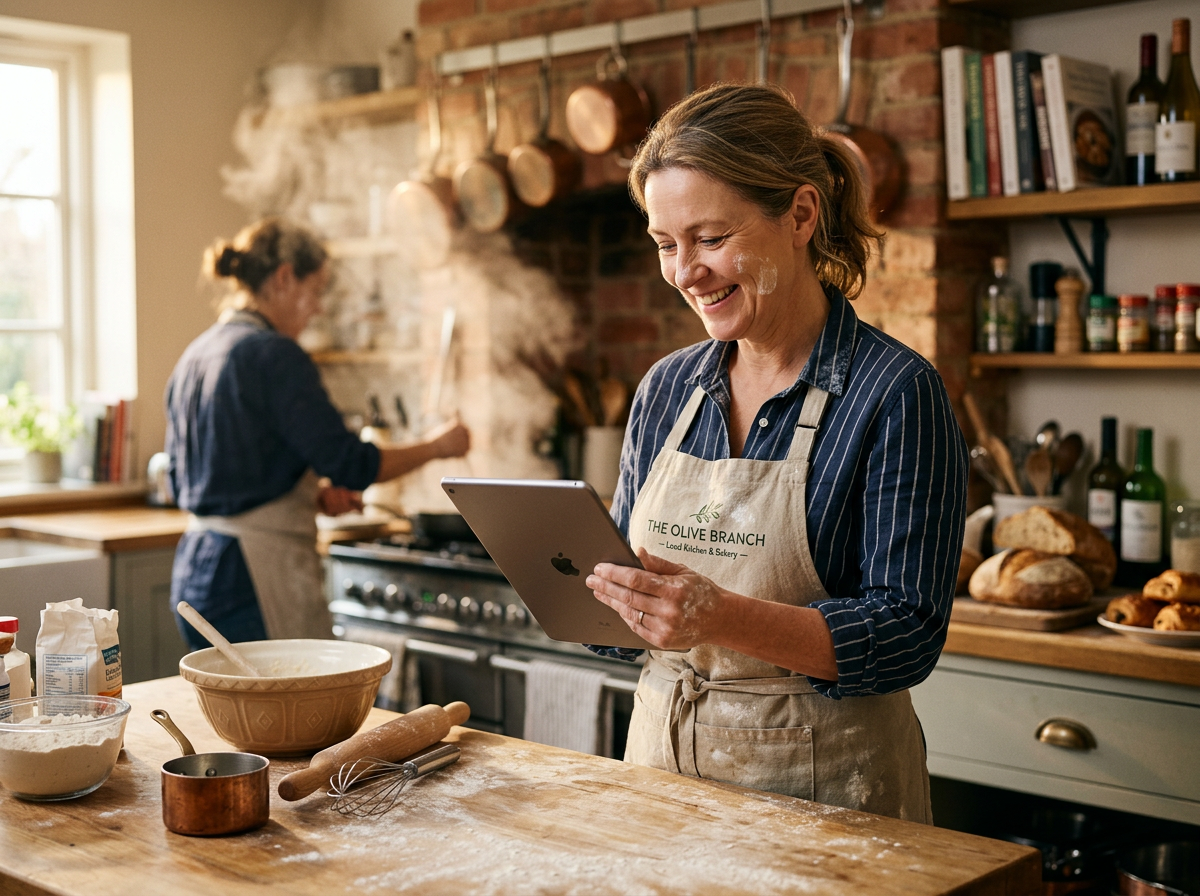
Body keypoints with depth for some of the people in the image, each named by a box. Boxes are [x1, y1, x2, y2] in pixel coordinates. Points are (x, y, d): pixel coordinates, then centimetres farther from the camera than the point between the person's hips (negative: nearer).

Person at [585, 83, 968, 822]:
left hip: (824, 785, -5)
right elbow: (628, 621, 10)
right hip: (662, 759, 5)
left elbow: (907, 634, -19)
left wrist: (724, 618, -32)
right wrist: (581, 590, -12)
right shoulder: (666, 390, 4)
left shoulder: (897, 393, -14)